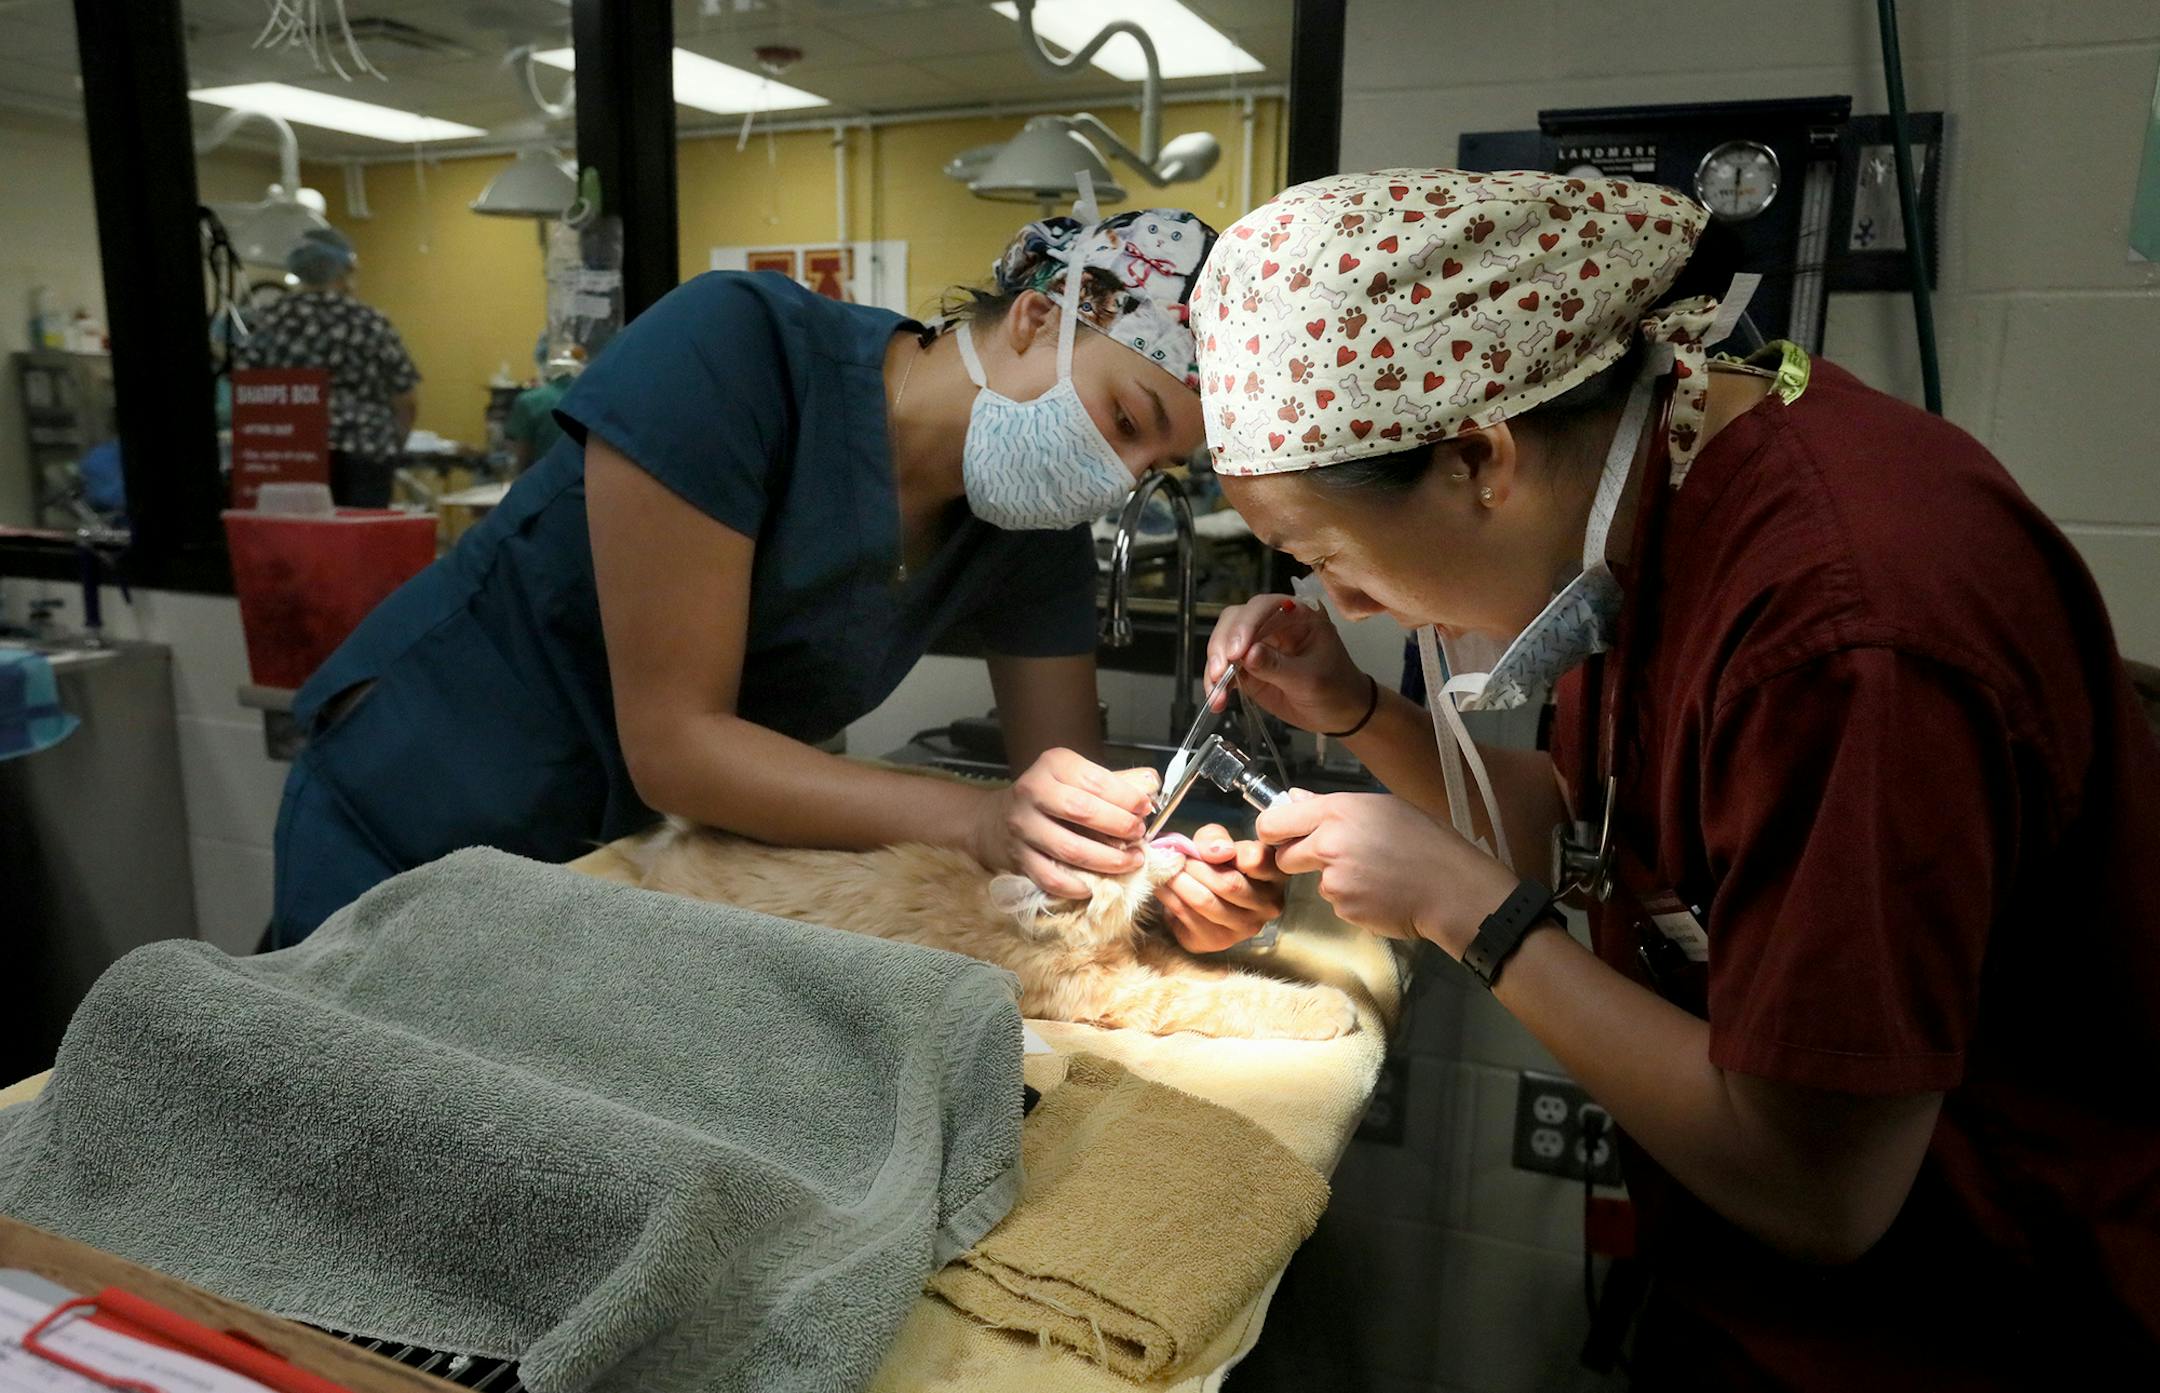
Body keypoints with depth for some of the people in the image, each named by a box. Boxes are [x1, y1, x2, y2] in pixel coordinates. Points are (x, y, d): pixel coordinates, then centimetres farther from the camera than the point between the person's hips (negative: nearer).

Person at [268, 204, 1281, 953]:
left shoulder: (1037, 529, -10)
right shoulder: (736, 349, -28)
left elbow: (1064, 790, -9)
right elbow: (672, 744, -29)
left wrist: (1170, 863, -30)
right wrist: (982, 822, -38)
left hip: (639, 855, 5)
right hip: (411, 836, -4)